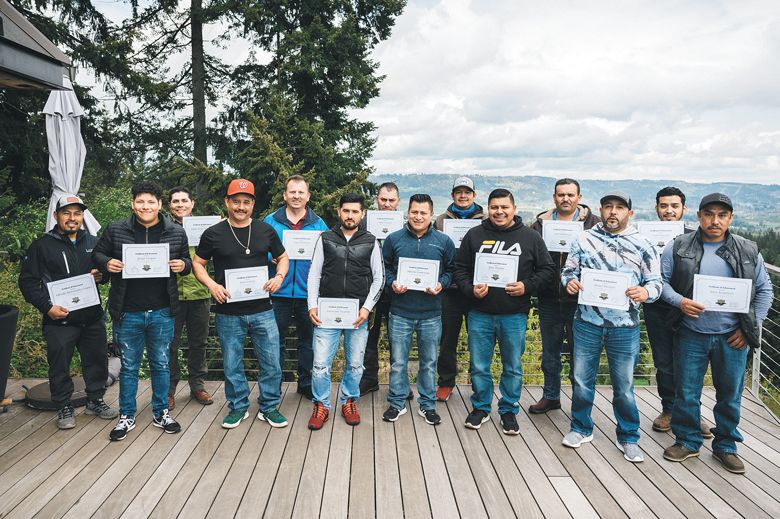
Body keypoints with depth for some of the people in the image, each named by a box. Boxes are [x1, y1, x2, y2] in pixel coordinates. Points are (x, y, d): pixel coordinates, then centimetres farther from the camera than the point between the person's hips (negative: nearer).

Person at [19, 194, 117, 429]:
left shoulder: (94, 242, 9)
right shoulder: (42, 245, -2)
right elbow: (28, 281, -3)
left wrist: (102, 275, -4)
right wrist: (47, 306, -14)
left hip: (93, 316, 3)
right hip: (59, 319, -3)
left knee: (97, 361, 12)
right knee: (60, 366, 5)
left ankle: (95, 400, 30)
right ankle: (64, 408, 22)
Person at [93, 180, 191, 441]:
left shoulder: (176, 232, 0)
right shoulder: (115, 230, -2)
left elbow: (187, 260, 12)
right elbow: (96, 253, 9)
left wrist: (182, 265, -11)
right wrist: (107, 263, -13)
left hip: (162, 312, 1)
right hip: (128, 312, 0)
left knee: (161, 364, 13)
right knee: (129, 366, 12)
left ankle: (161, 413, 28)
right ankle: (127, 416, 27)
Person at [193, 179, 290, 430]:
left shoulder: (266, 230, 4)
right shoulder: (213, 234, -1)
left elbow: (283, 257, 14)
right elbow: (198, 263, 7)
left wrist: (279, 276, -6)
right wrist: (212, 285, -11)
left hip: (262, 310, 1)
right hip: (228, 313, -1)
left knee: (271, 363, 5)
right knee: (232, 365, 11)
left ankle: (269, 407, 23)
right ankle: (238, 407, 29)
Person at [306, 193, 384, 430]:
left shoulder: (371, 242, 4)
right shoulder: (325, 239, 5)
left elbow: (379, 278, 6)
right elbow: (314, 274, 6)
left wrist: (367, 307, -5)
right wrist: (312, 305, -3)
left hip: (358, 314, 1)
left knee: (355, 363, 9)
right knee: (320, 363, -2)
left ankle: (349, 402, 29)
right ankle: (321, 405, 17)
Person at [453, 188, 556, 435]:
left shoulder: (531, 237, 2)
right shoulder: (474, 235, 3)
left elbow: (547, 269, 3)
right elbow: (460, 268, 6)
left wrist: (527, 286, -12)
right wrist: (470, 289, -11)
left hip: (515, 315, 0)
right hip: (480, 313, 1)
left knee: (513, 367, 11)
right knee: (479, 366, 10)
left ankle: (509, 410, 28)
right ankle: (481, 407, 29)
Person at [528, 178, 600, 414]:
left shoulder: (594, 224, 0)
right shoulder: (541, 223, 7)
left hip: (579, 299, -3)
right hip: (548, 299, 3)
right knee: (550, 352, 15)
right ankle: (551, 396, 31)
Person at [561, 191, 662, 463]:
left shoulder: (642, 244, 1)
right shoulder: (584, 239, 4)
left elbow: (656, 281, 3)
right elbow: (569, 270, 11)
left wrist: (645, 292, -19)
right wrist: (570, 282, -12)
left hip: (625, 326, -1)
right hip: (587, 322, 1)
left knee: (624, 385, 9)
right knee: (582, 380, 11)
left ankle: (628, 438, 27)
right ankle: (581, 428, 30)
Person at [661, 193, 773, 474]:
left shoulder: (748, 251, 2)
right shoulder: (678, 247, -3)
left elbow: (764, 290, 9)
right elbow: (661, 279, 1)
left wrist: (750, 327, 1)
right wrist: (679, 301, -17)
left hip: (732, 338, 1)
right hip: (691, 334, -1)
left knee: (730, 394, 12)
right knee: (686, 392, 8)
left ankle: (726, 446, 31)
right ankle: (687, 441, 26)